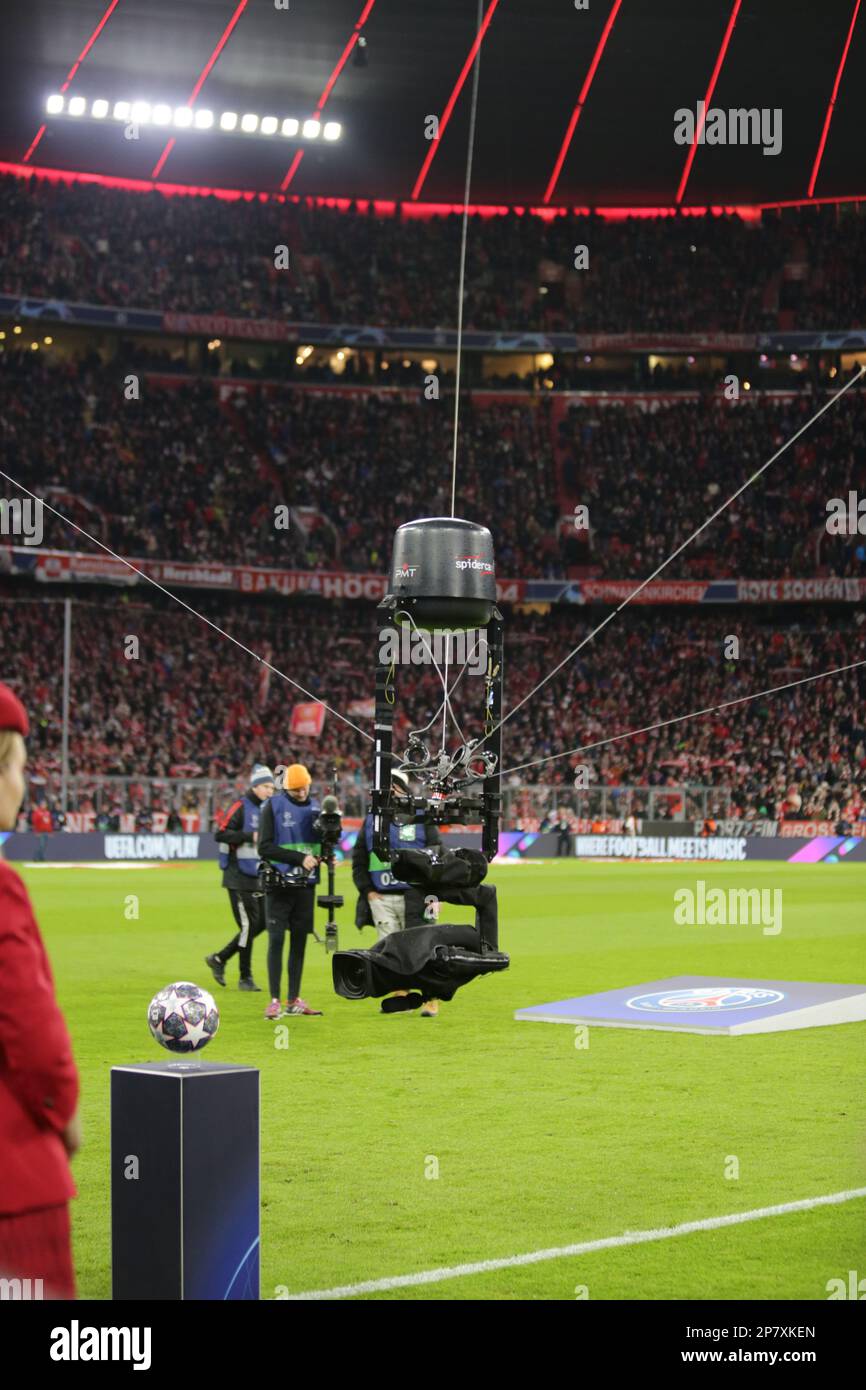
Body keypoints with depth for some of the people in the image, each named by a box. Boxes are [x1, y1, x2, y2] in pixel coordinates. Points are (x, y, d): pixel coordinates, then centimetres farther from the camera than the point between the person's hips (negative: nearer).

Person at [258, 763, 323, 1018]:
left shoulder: (315, 807, 9)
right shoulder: (273, 807, -4)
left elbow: (323, 844, 17)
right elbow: (265, 848, -10)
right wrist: (300, 858, -16)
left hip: (305, 884, 4)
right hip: (279, 883, -4)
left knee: (300, 940, 7)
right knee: (276, 940, -5)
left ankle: (294, 1000, 14)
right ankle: (274, 1001, -3)